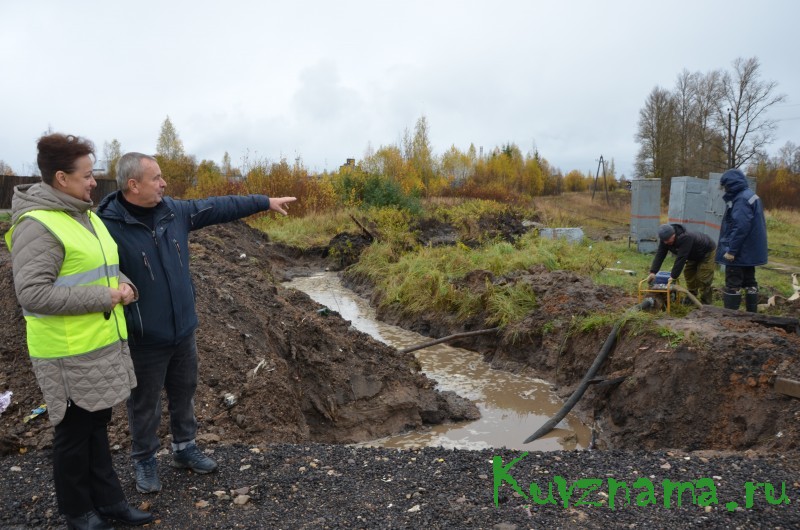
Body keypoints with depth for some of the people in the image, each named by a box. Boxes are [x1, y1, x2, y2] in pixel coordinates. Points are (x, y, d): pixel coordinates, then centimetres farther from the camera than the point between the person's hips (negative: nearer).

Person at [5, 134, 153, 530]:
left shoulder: (85, 215, 9)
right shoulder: (38, 226, -19)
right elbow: (32, 293, -25)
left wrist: (120, 281, 1)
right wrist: (104, 297, -21)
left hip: (103, 344, 8)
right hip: (70, 353, -8)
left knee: (98, 425, 19)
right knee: (75, 433, 10)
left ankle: (107, 498, 35)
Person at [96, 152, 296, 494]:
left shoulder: (174, 211, -1)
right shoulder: (108, 226, -20)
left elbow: (218, 207, 8)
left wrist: (265, 202, 11)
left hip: (183, 331, 6)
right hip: (144, 340, -6)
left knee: (184, 394, 21)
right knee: (145, 404, 13)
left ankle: (184, 449, 40)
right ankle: (144, 461, 34)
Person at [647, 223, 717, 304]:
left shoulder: (685, 238, -44)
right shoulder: (665, 238, -21)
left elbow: (681, 258, -44)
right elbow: (659, 254, -23)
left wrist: (674, 276, -40)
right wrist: (653, 272, -31)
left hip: (707, 251, -7)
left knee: (703, 278, -10)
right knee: (688, 273, 9)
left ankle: (705, 303, 1)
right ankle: (691, 297, 27)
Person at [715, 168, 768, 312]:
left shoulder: (741, 200, -19)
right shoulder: (750, 196, 13)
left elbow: (741, 227, -26)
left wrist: (731, 250, -22)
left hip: (739, 252, -10)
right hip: (750, 251, 10)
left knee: (733, 284, -4)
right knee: (749, 282, 16)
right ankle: (752, 314, 24)